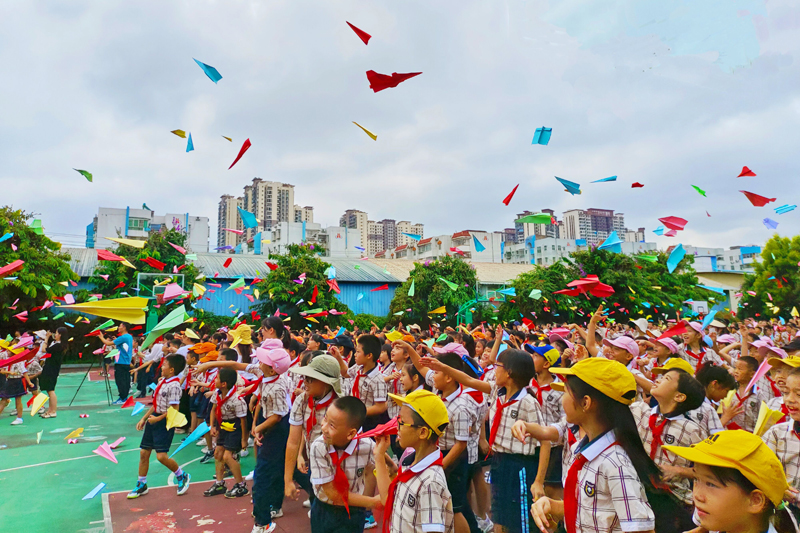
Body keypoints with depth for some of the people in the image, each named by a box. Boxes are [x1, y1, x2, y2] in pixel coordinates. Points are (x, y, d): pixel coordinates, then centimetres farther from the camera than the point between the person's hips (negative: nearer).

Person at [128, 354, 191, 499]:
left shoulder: (174, 386, -20)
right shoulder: (162, 381, 9)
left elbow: (174, 409, -22)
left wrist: (158, 418, -16)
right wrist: (144, 419, 17)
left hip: (165, 422, -9)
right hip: (154, 419, 9)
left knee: (161, 456, -11)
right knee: (144, 453, 13)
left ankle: (182, 476, 13)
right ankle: (141, 485, 30)